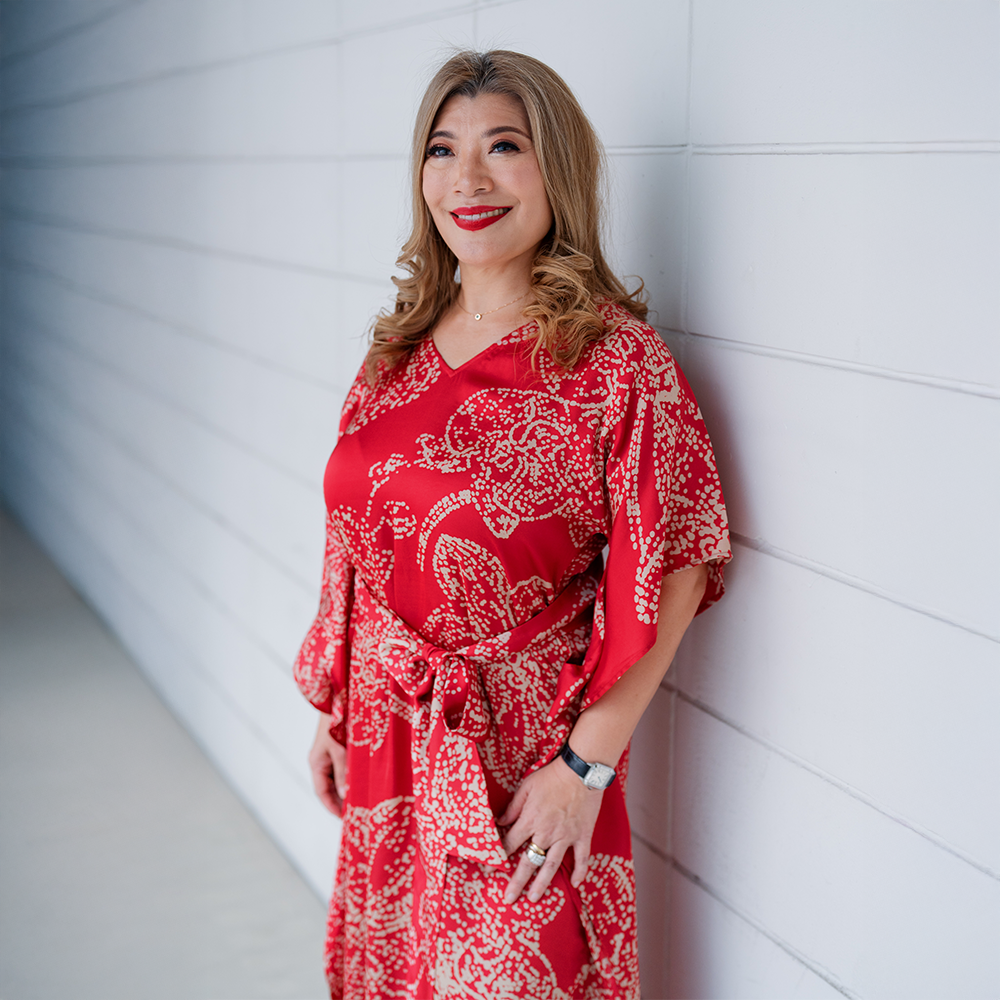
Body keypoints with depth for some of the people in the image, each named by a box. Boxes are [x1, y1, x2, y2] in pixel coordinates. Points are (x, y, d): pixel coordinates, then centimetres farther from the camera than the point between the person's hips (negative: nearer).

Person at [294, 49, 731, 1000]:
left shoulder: (615, 359, -16)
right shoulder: (403, 343, 2)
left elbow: (675, 569, -17)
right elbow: (363, 545, 9)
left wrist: (587, 762, -18)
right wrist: (337, 709, 11)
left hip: (519, 756, -6)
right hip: (384, 741, 6)